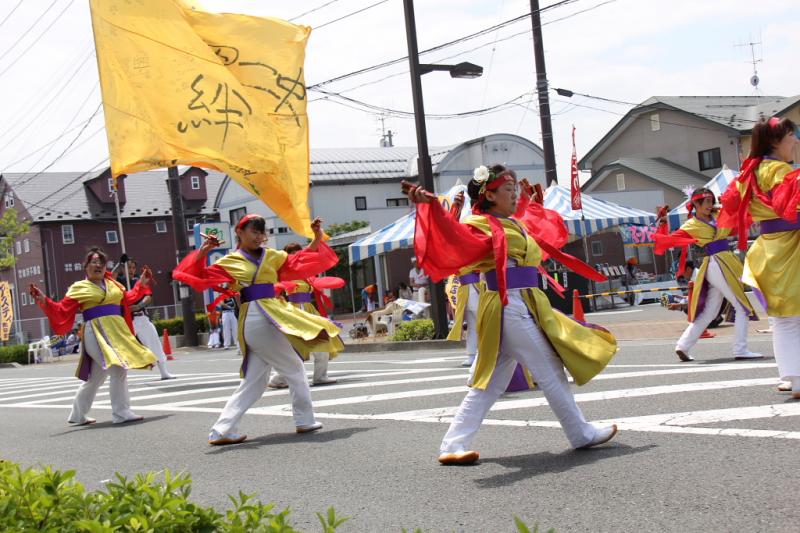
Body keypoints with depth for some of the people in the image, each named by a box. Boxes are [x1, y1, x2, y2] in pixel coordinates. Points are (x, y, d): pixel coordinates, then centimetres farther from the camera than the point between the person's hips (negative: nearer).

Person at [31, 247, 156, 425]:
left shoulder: (112, 284, 15)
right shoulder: (79, 288, 0)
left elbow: (127, 298, 30)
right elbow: (62, 311, -4)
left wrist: (142, 284, 26)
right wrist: (44, 301, -17)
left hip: (117, 332, 6)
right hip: (97, 334, -6)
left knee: (95, 377, 14)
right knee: (118, 370, -20)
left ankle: (77, 415, 29)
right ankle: (121, 413, -12)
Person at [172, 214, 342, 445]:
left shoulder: (272, 257, 16)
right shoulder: (229, 262, 0)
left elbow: (300, 262, 18)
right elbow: (201, 278, -5)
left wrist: (317, 238, 9)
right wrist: (202, 253, -16)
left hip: (271, 316, 7)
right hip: (258, 319, -7)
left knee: (254, 381, 10)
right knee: (295, 370, 1)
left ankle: (222, 431, 11)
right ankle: (305, 421, 15)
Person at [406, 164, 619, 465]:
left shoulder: (511, 225, 18)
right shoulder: (481, 225, -10)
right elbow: (456, 236, -30)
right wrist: (429, 207, -45)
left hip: (524, 306, 10)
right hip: (510, 307, -10)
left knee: (492, 383, 9)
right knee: (550, 372, 2)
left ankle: (453, 446, 10)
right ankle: (582, 434, 16)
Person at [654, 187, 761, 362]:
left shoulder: (717, 217, 12)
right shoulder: (691, 226, -5)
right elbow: (668, 241, -7)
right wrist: (662, 226, -21)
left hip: (727, 265, 7)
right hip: (716, 267, -7)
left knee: (709, 312, 11)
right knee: (743, 306, -7)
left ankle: (683, 346, 15)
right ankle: (740, 350, -5)